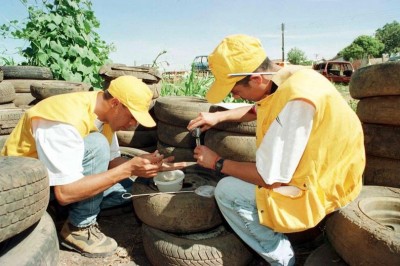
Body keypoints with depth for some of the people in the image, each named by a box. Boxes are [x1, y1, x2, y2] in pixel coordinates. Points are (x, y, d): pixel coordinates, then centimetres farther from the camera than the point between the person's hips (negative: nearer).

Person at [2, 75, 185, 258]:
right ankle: (78, 229, -15)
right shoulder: (68, 119, -34)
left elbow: (111, 161, 1)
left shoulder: (105, 111, -8)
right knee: (96, 145, -31)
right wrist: (128, 169, -37)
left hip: (65, 177, 7)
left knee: (125, 188, -5)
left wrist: (149, 167, -16)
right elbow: (65, 193, -38)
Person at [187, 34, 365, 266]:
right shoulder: (291, 77, -3)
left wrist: (217, 163, -12)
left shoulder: (295, 102, -32)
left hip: (318, 191, -9)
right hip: (320, 171, 9)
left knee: (226, 191, -10)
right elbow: (257, 109, 17)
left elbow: (270, 178, -26)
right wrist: (218, 116, 4)